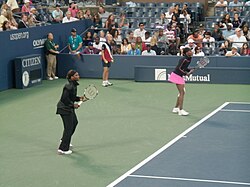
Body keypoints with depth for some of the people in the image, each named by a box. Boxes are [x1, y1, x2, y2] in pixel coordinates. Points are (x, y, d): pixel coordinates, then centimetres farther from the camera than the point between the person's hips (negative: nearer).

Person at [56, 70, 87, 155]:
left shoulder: (74, 85, 7)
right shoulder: (69, 86, -24)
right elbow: (65, 98, -26)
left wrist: (80, 98, 2)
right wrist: (73, 105, -18)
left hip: (69, 108, 11)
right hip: (64, 108, -11)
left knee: (74, 122, 26)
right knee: (68, 128, -7)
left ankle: (64, 141, 43)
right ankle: (62, 149, -2)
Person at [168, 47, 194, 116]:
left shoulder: (189, 59, 5)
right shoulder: (184, 59, -22)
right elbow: (179, 68, -22)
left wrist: (190, 70, -1)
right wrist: (186, 73, -28)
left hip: (180, 76, 10)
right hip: (176, 76, -10)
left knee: (182, 92, 14)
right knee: (182, 92, -10)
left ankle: (176, 108, 24)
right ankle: (181, 110, -10)